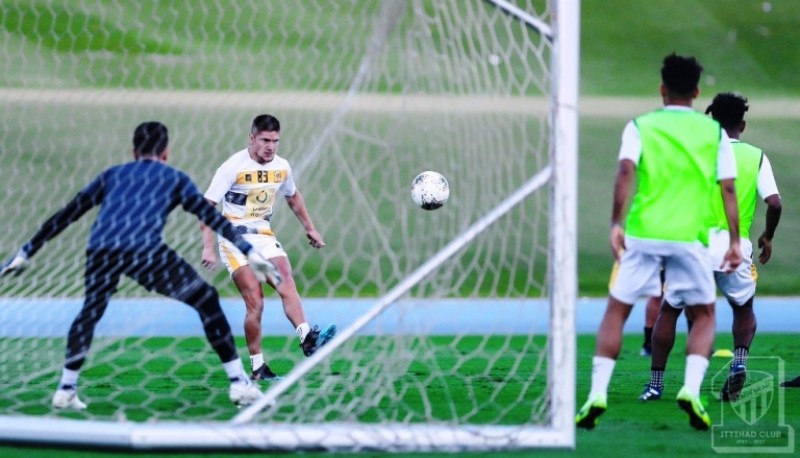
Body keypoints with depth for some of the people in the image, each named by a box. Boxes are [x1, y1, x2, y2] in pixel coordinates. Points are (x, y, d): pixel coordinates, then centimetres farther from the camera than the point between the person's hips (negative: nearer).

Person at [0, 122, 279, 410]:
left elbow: (65, 216, 35)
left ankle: (66, 390, 25)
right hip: (144, 250, -3)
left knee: (90, 312, 30)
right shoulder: (174, 178, 27)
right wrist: (251, 254, 21)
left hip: (100, 251, 3)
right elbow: (213, 218, 20)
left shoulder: (112, 175, 33)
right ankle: (239, 383, 6)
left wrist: (26, 253, 39)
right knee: (207, 302, 10)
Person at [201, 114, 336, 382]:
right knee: (255, 302, -15)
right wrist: (208, 247, -23)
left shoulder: (281, 167, 4)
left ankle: (307, 339, -38)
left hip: (263, 234, 5)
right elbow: (207, 206, -15)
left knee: (287, 284, -21)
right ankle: (257, 367, -9)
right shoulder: (233, 167, -14)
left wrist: (309, 228, 27)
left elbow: (293, 197, 25)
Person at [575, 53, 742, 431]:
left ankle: (597, 394, -1)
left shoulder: (640, 126, 6)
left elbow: (625, 171, -10)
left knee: (617, 311, 10)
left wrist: (616, 223, -13)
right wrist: (734, 241, 7)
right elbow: (728, 188, 4)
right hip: (690, 237, 0)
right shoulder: (714, 132, 10)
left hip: (642, 234, 0)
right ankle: (691, 389, -7)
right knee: (704, 315, 15)